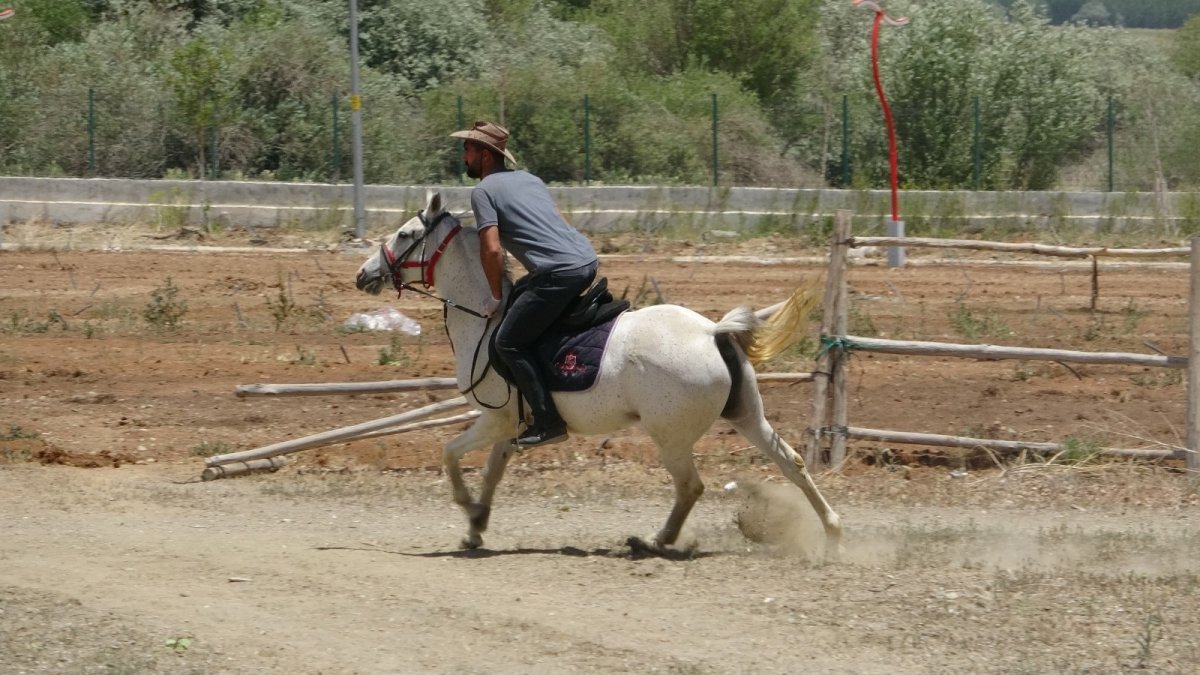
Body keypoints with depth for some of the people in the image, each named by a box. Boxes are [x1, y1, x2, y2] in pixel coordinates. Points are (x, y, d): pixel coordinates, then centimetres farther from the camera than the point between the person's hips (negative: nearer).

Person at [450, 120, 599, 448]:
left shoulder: (483, 190, -1)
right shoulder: (529, 179, 25)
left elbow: (491, 250, -12)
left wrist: (497, 297, 3)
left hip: (561, 271, -9)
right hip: (588, 258, 9)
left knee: (508, 342, -1)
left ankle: (548, 421, -9)